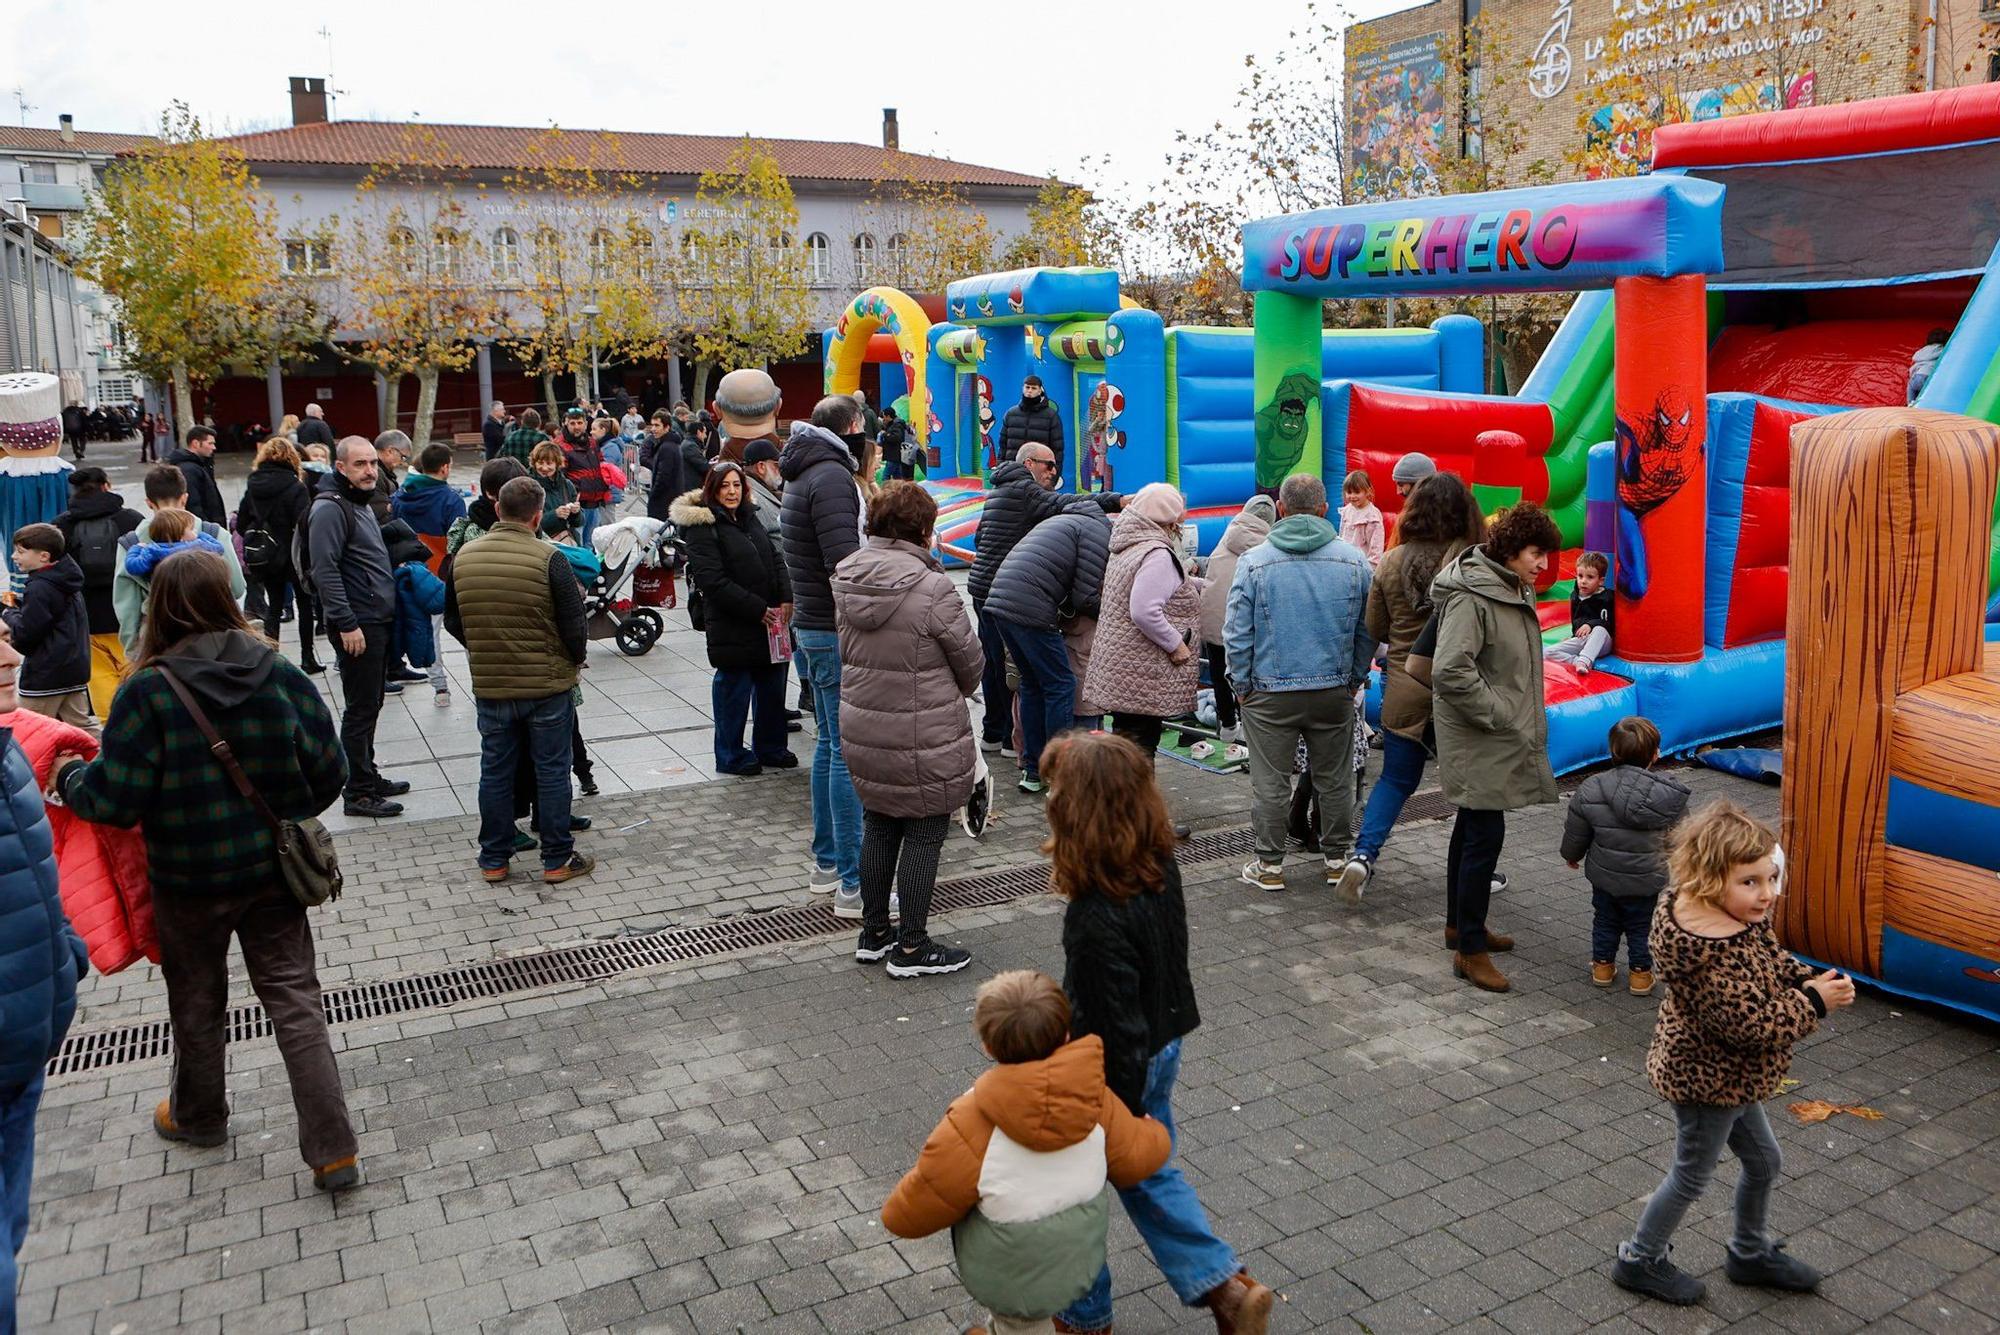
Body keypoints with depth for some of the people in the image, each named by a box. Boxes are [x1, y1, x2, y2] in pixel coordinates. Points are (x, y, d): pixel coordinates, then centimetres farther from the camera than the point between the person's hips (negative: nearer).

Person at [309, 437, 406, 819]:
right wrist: (346, 624, -23)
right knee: (361, 709, -5)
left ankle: (369, 777, 27)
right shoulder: (330, 508, -15)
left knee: (370, 705, 16)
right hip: (356, 627, -10)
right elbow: (325, 570, -21)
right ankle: (358, 794, 2)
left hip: (376, 622, 10)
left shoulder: (361, 504, 17)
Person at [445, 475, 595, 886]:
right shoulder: (549, 559, -16)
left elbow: (452, 621, 9)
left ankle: (494, 859, 24)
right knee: (552, 771, 8)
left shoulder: (463, 556, -2)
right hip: (548, 684, -3)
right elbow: (575, 626, -13)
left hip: (489, 685, 4)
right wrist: (575, 658, 7)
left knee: (495, 771, 14)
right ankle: (558, 859, 16)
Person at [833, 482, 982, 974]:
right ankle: (911, 948, 16)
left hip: (861, 729, 7)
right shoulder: (932, 588, -20)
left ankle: (873, 933, 31)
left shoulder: (846, 578, -1)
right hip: (924, 737, -7)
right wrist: (958, 691, 13)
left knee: (878, 825, 19)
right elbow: (970, 661, -8)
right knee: (924, 834, 7)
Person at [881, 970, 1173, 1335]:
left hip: (1005, 1283, -4)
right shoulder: (1094, 1100, -23)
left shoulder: (969, 1127, -33)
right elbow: (1138, 1158, -4)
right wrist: (1157, 1132, 18)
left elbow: (906, 1217, -21)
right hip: (1076, 1272, 4)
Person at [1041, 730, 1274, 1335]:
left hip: (1117, 1070, -7)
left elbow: (1115, 1032, -26)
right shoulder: (1161, 863, -12)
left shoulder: (1097, 921, -35)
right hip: (1164, 1047, 7)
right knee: (1149, 1172, 27)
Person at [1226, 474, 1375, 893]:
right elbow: (1369, 630, 5)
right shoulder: (1353, 559, -1)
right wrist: (1355, 678, 16)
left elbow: (1236, 633, -6)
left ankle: (1270, 865, 15)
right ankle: (1337, 859, 25)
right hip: (1334, 691, 2)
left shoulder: (1254, 560, -8)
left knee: (1270, 784, 8)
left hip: (1270, 692, -2)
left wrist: (1241, 685, 4)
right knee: (1335, 781, 14)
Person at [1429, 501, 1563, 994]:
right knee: (1485, 836, -7)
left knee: (1472, 829, 19)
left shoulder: (1515, 591, 11)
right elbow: (1450, 670, -29)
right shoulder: (1471, 597, -21)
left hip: (1501, 737, 10)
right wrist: (1499, 713, -20)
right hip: (1477, 741, -10)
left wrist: (1523, 719, 14)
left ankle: (1459, 924, 33)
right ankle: (1470, 950, 2)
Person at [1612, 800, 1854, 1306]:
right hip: (1707, 1078, -9)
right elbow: (1750, 1024, -33)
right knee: (1692, 1176, 12)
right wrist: (1813, 1003, -23)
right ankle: (1639, 1260, 33)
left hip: (1727, 1074, 9)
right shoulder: (1712, 951, -37)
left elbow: (1773, 964, 8)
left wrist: (1815, 980, -12)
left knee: (1763, 1161, 26)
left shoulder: (1739, 916, -6)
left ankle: (1750, 1254, 49)